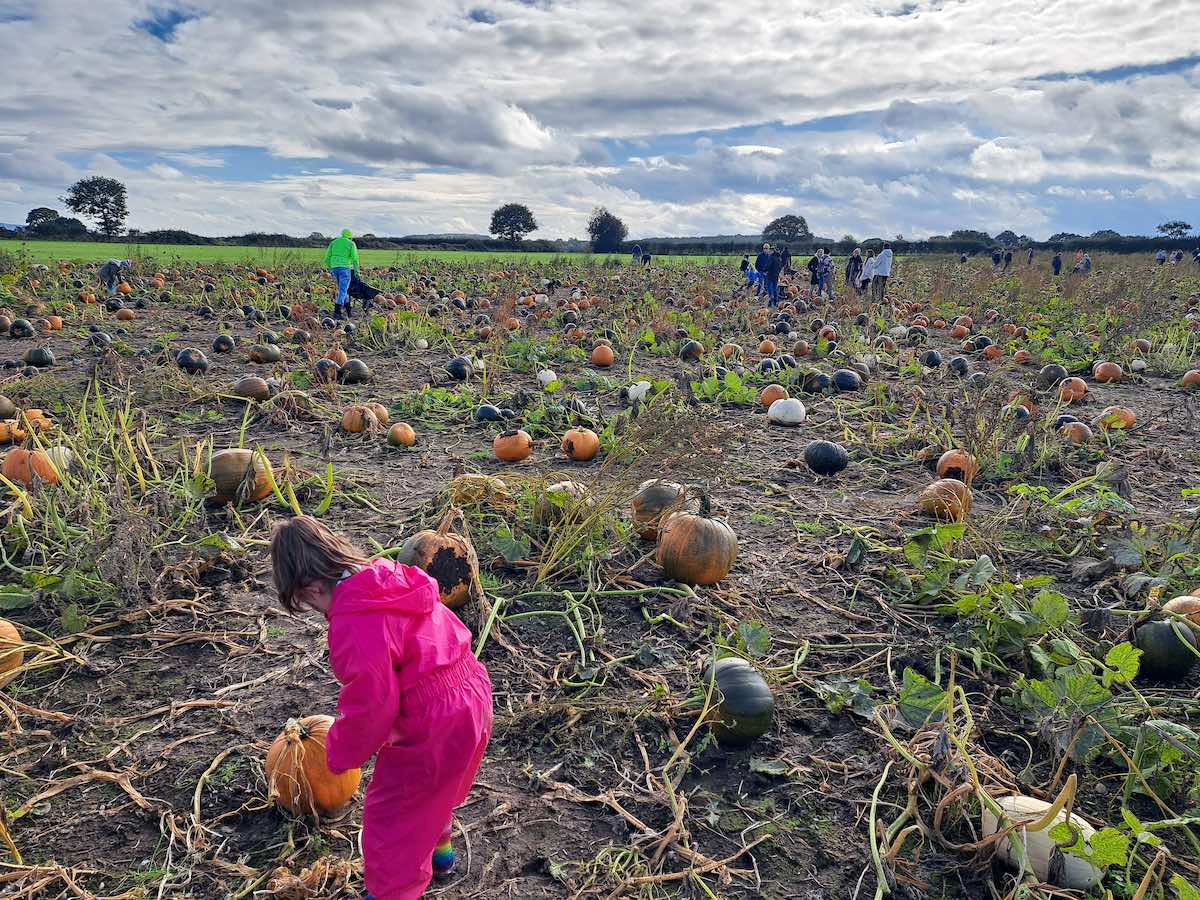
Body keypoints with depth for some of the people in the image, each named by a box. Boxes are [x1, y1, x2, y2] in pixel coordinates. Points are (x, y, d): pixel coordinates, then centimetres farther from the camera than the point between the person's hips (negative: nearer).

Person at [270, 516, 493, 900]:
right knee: (431, 791, 35)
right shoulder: (392, 579, -1)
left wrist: (338, 754, -1)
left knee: (389, 816, 15)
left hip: (431, 731, -9)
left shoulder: (354, 624, -27)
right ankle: (438, 851, 59)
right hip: (471, 698, 9)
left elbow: (369, 707, -22)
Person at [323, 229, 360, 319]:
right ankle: (336, 312, -16)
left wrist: (330, 268, 24)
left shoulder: (333, 242, 18)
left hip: (334, 268, 5)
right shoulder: (351, 244, 5)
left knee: (344, 289, 18)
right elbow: (355, 258, -6)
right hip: (345, 268, -5)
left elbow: (327, 258, 14)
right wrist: (356, 270, -2)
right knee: (343, 291, -7)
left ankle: (348, 311, 19)